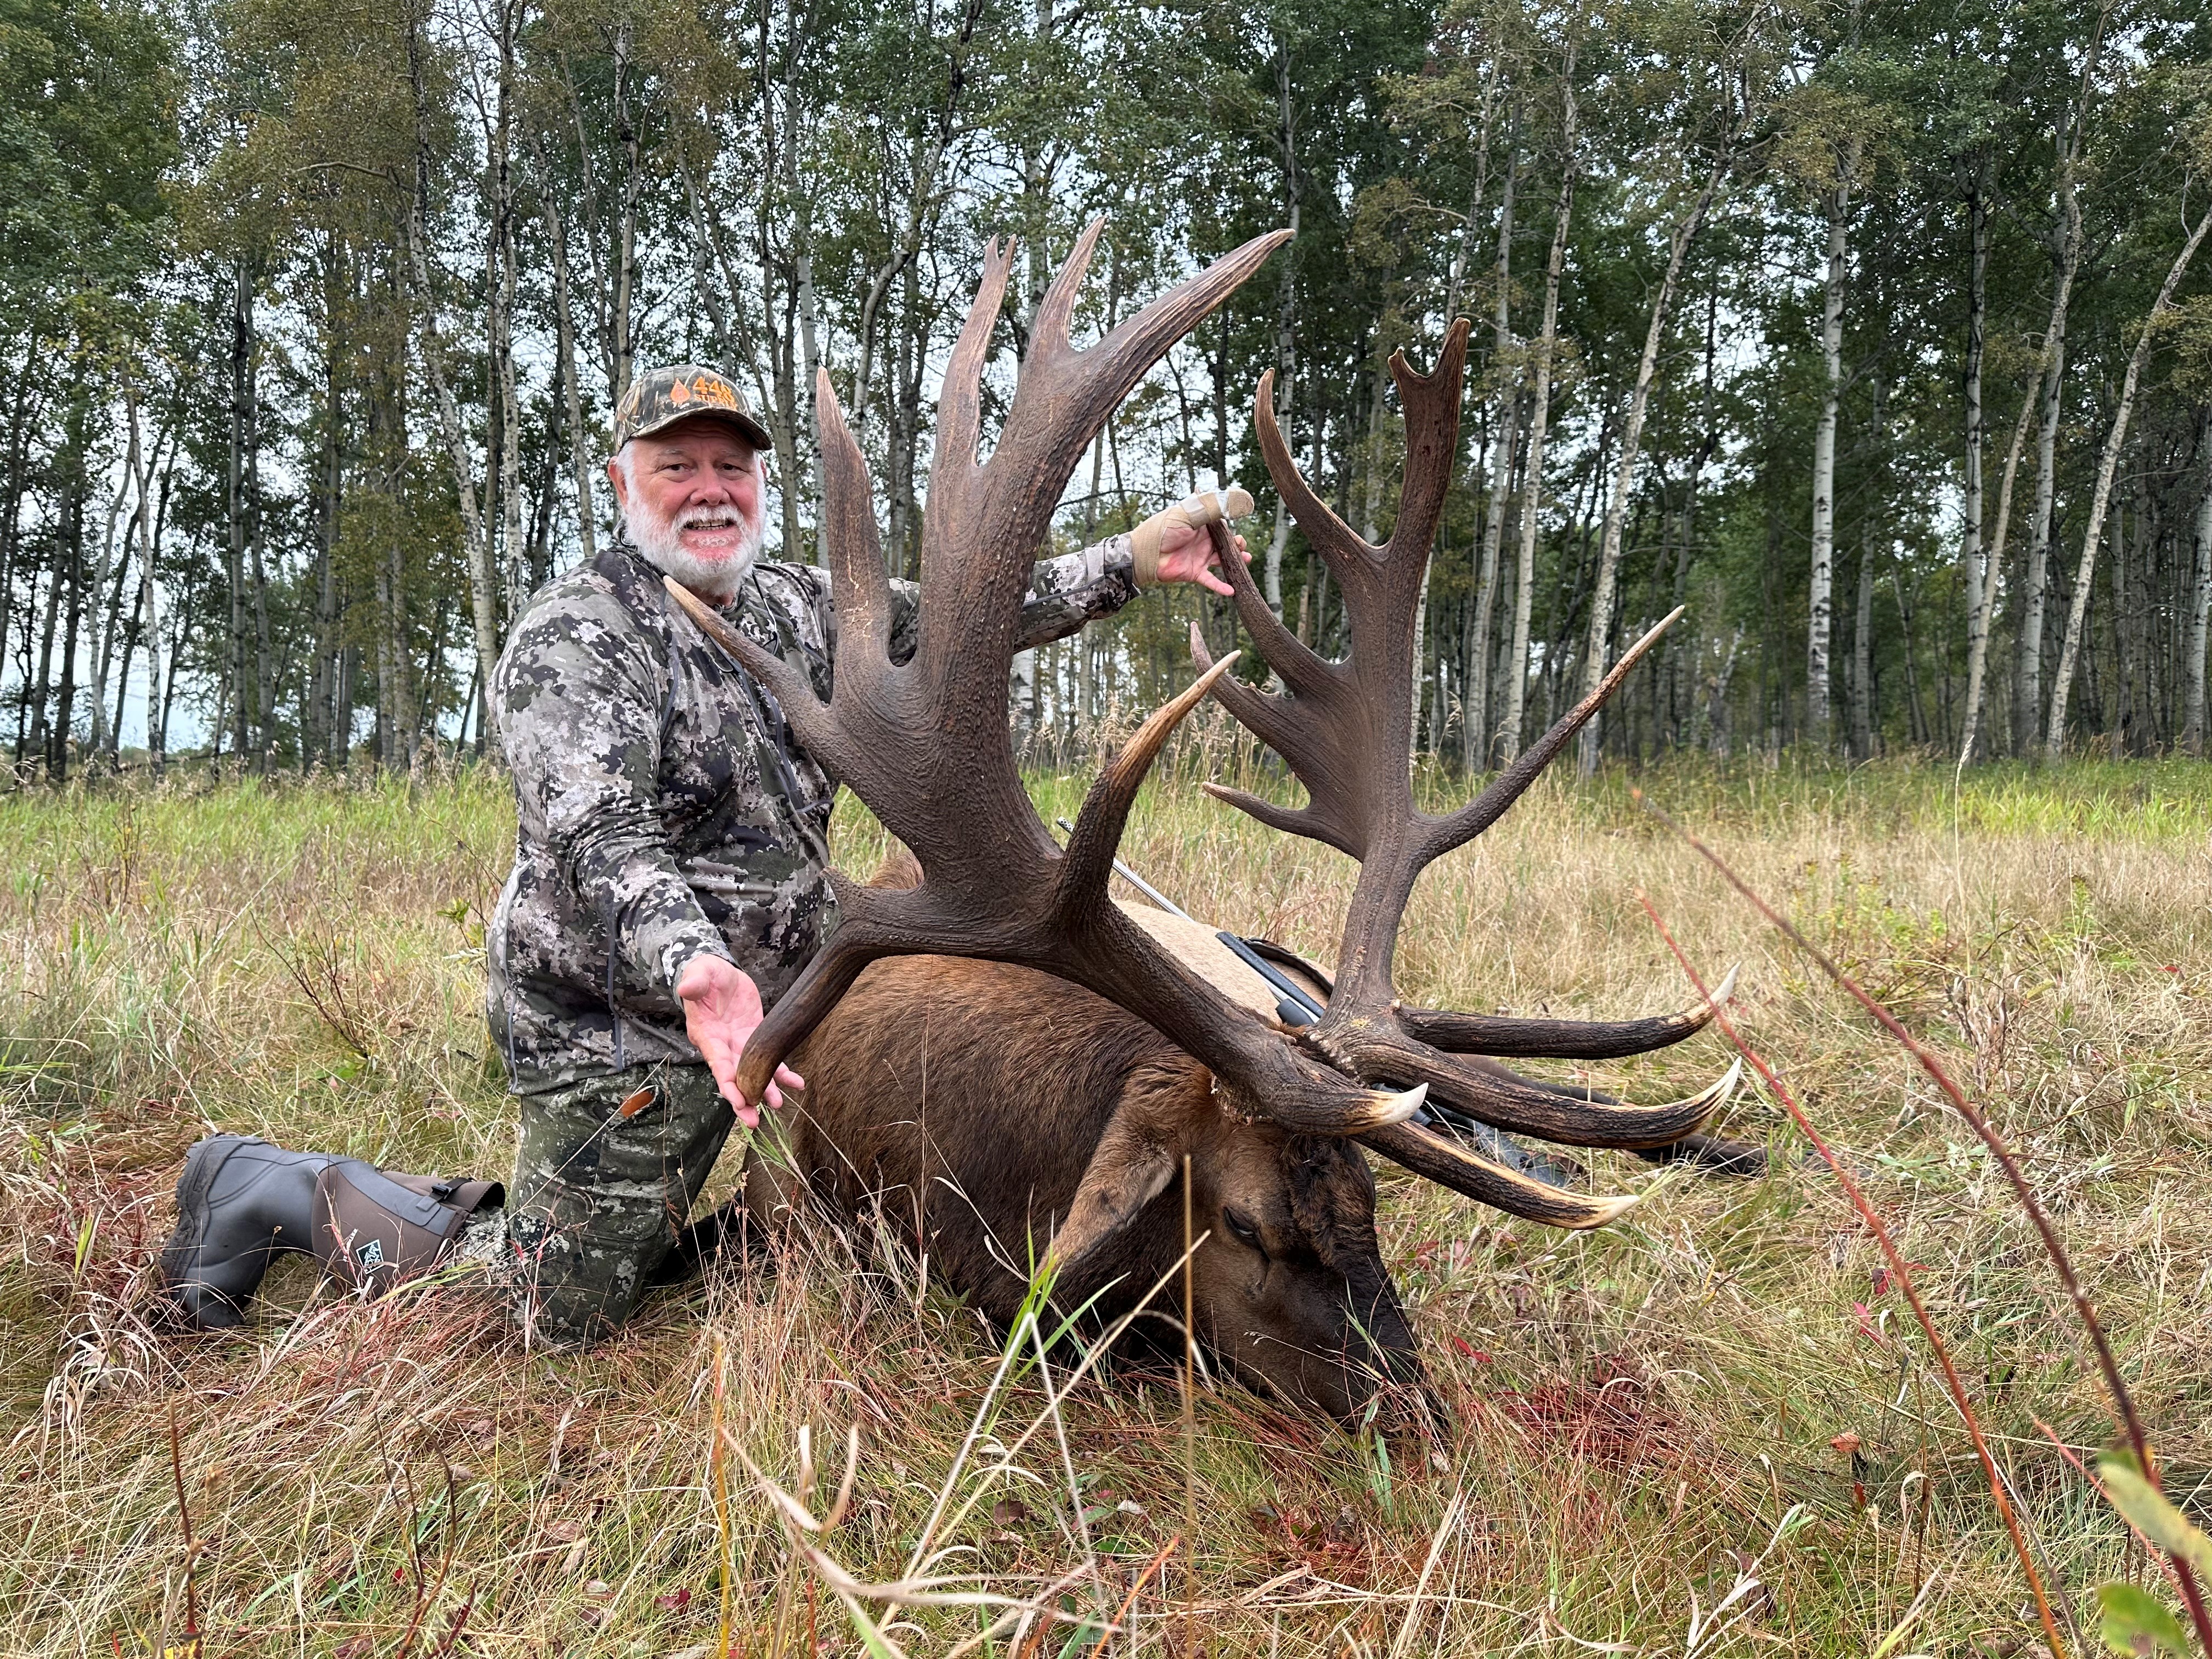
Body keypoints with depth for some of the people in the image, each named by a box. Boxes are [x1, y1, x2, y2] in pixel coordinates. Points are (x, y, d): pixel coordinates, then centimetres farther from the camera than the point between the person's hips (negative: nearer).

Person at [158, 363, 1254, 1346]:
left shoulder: (790, 607, 7)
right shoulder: (574, 638, -19)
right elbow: (601, 844, -31)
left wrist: (1134, 560, -3)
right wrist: (694, 970, -49)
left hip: (733, 1019, 8)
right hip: (614, 1031, -8)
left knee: (639, 1250, 20)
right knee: (562, 1321, 0)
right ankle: (287, 1192, 14)